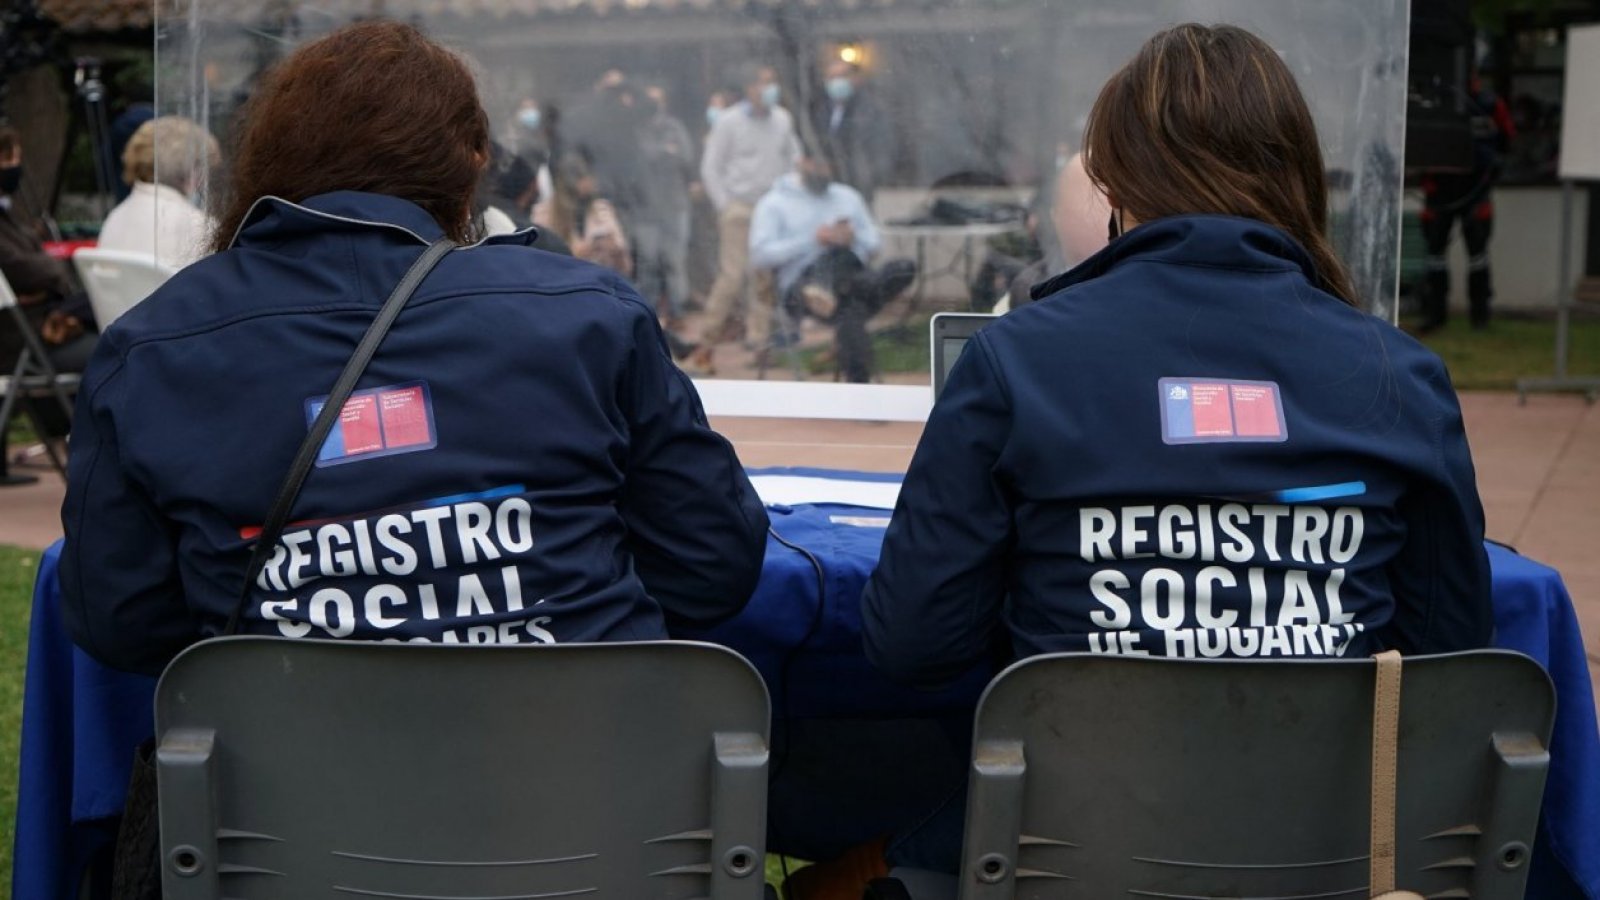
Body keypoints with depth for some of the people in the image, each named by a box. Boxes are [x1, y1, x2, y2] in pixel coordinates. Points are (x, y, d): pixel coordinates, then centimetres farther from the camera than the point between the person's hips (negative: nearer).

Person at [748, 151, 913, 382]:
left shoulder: (848, 196, 24)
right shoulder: (774, 204, 9)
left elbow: (872, 243, 21)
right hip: (801, 283, -4)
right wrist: (813, 240, -11)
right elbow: (760, 255, -4)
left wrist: (854, 240, -5)